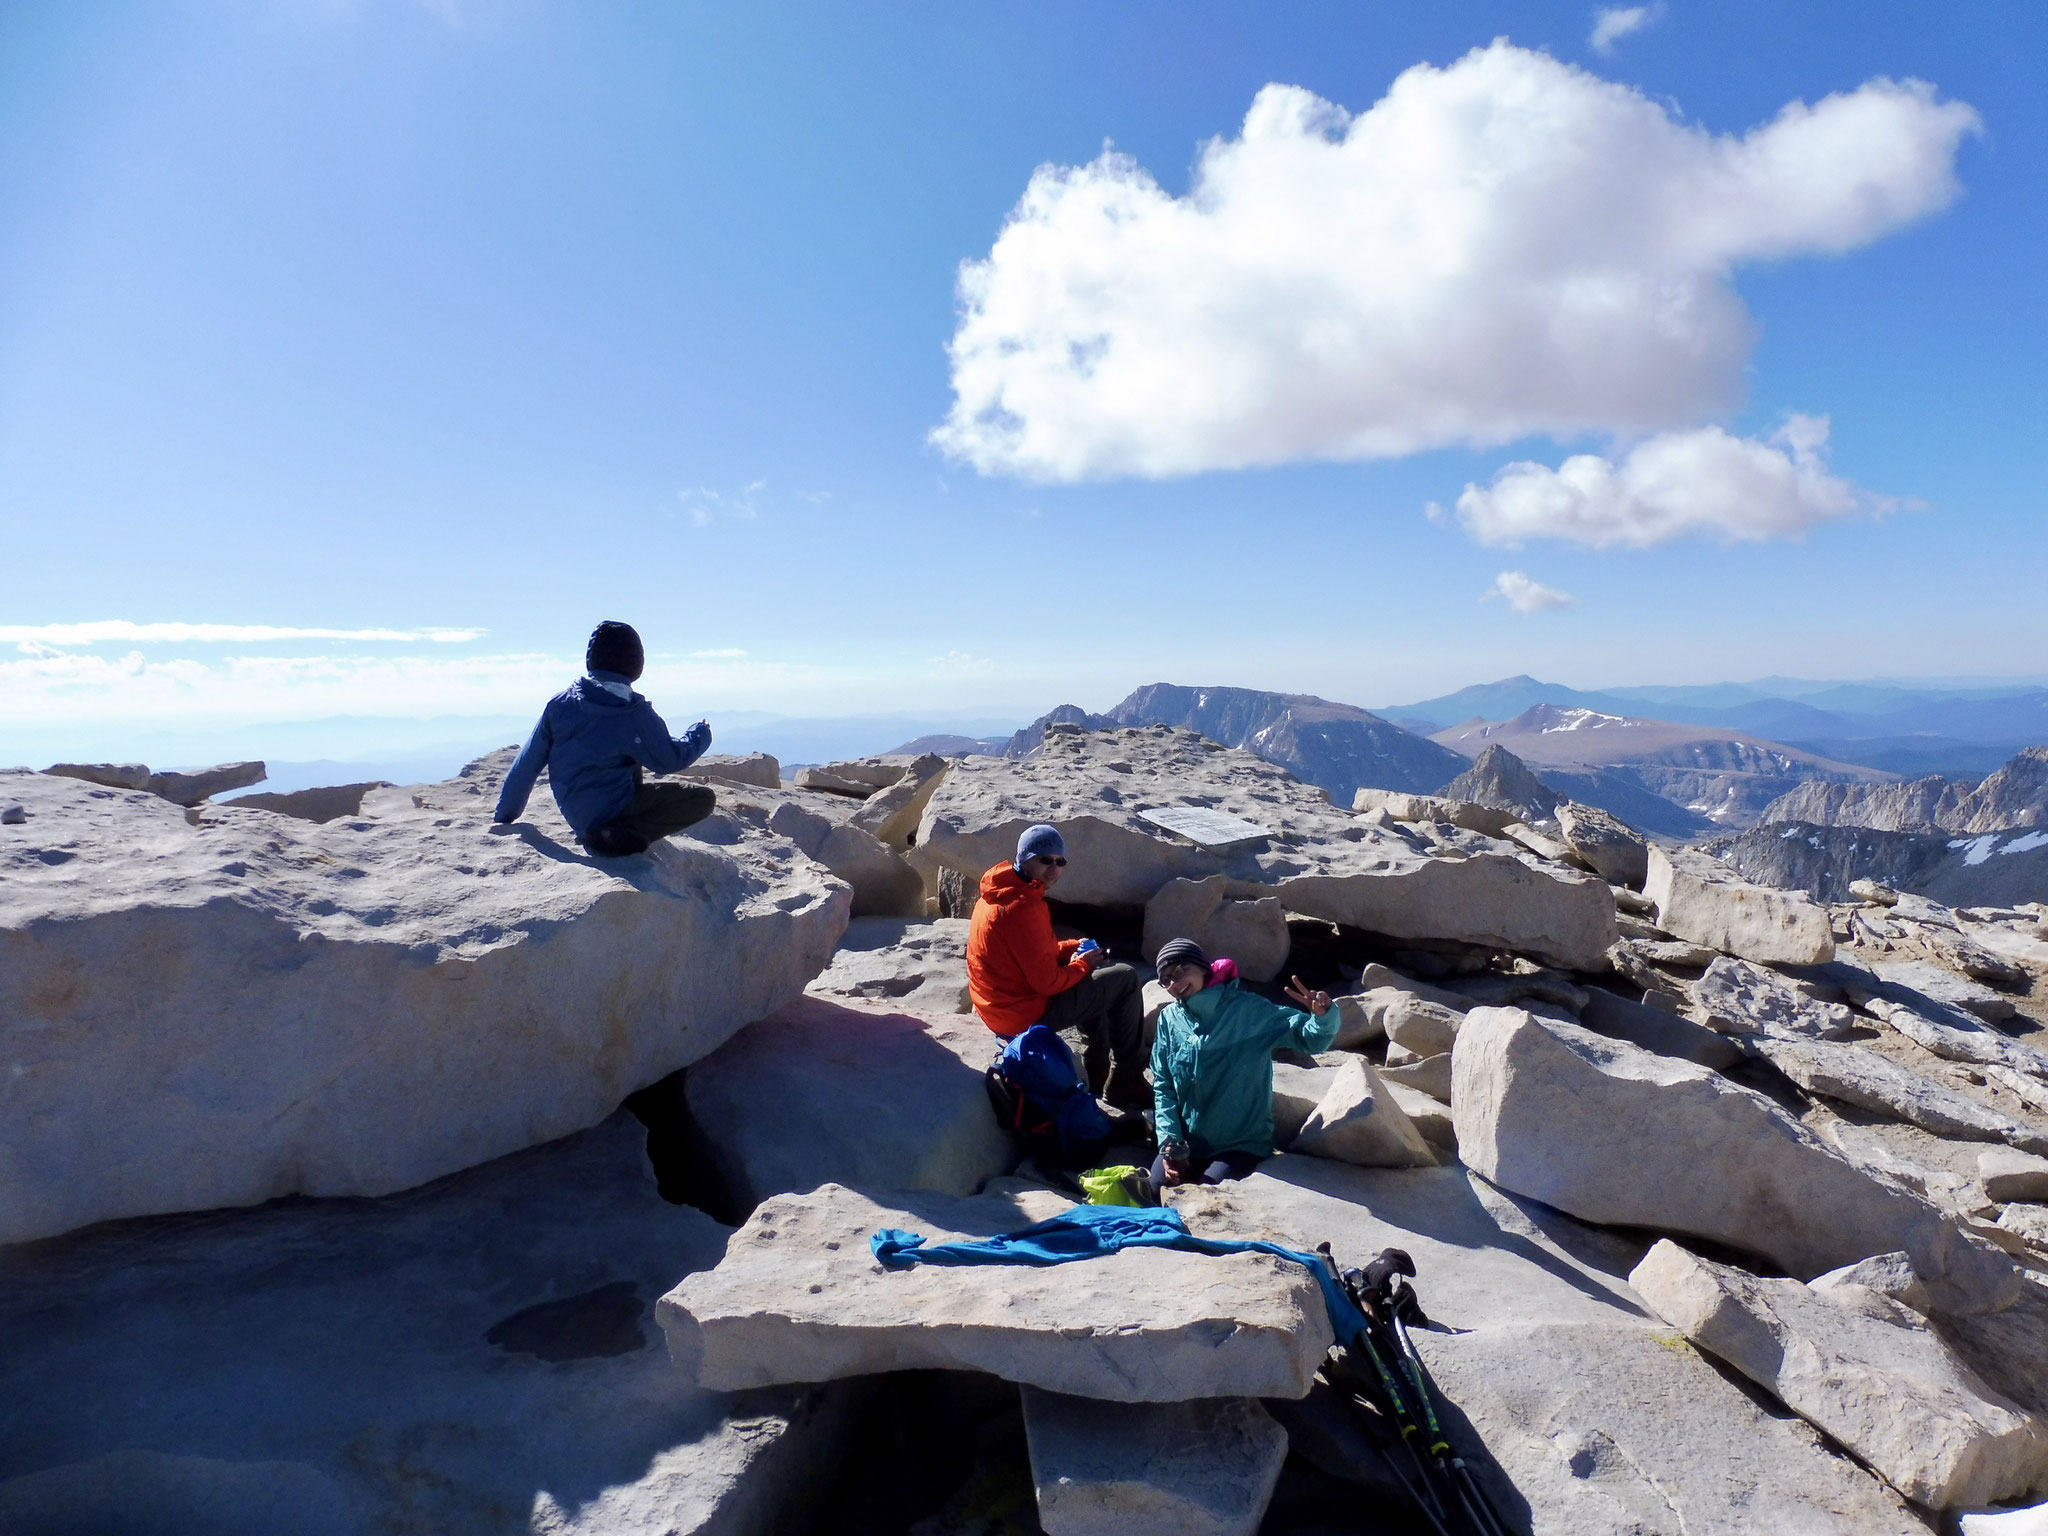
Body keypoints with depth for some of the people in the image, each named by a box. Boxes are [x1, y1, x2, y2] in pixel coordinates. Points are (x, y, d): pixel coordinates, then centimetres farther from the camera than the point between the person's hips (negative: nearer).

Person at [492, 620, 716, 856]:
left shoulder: (560, 703, 0)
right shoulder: (635, 714, -15)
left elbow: (527, 764, 5)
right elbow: (671, 760, -4)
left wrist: (504, 814, 17)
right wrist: (701, 734, 16)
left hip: (576, 817, 7)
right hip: (612, 813, -7)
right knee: (703, 798, -6)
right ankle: (620, 836, -14)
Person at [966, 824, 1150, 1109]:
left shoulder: (1000, 891, 5)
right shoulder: (1024, 907, -26)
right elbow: (1047, 981, -25)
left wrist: (1073, 948, 4)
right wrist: (1082, 965, -6)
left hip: (1000, 1005, 10)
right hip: (1026, 1014, -10)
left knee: (1095, 983, 29)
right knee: (1127, 980, 0)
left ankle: (1098, 1078, 31)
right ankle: (1126, 1084, 10)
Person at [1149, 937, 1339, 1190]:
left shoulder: (1249, 1009, -12)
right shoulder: (1169, 1019, -1)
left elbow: (1311, 1037, -14)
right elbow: (1163, 1087, 5)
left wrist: (1323, 1015, -38)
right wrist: (1169, 1141, -8)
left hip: (1243, 1145, -3)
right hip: (1187, 1145, 3)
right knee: (1160, 1183, -18)